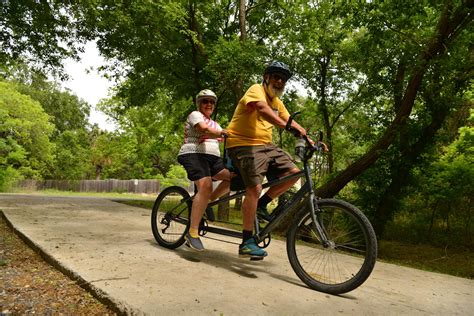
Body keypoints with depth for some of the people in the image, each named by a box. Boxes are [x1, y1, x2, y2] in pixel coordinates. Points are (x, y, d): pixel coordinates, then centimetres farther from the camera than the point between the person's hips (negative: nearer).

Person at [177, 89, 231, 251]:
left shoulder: (214, 123, 28)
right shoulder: (195, 115, 4)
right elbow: (204, 130, -16)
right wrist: (222, 133, -29)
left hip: (213, 158, 8)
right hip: (194, 155, -8)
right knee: (205, 187, -28)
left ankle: (209, 201, 3)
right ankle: (192, 232, -27)